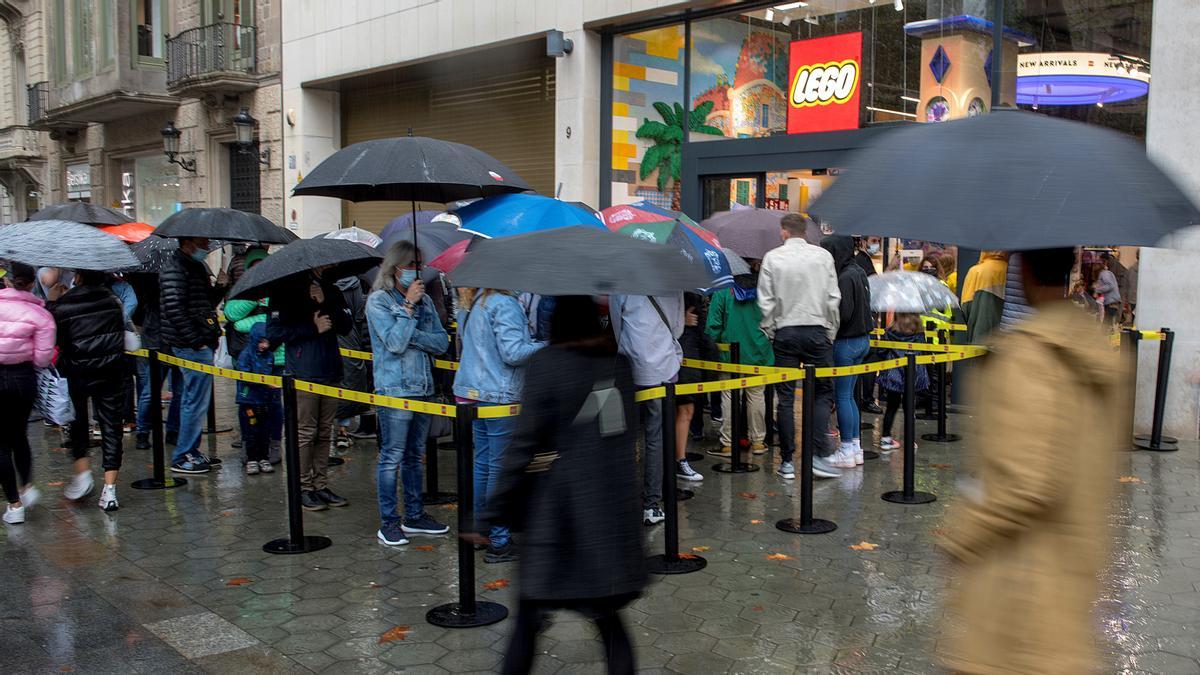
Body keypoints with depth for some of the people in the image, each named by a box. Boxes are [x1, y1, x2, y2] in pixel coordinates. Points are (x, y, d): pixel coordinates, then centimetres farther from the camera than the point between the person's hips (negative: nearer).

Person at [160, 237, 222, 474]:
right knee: (196, 400, -5)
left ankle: (191, 451, 26)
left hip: (200, 344, 10)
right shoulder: (175, 267, -12)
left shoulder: (195, 265, 17)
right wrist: (196, 340, -19)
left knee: (192, 400, 16)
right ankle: (182, 458, 3)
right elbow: (174, 308, -20)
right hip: (193, 346, -10)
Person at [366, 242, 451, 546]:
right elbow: (395, 343, -17)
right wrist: (408, 305, -14)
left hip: (424, 388, 6)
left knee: (415, 455, 14)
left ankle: (414, 516, 24)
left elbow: (442, 343, 3)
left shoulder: (425, 300, 11)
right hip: (394, 389, -6)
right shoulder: (378, 300, -4)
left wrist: (413, 336, -12)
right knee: (392, 457, -2)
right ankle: (388, 522, 7)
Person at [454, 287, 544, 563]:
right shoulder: (505, 304, -15)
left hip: (473, 394, 9)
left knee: (483, 462, 17)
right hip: (499, 396, -9)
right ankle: (498, 543, 5)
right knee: (501, 468, -2)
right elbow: (513, 353, -19)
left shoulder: (475, 302, 13)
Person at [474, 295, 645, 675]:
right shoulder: (619, 362, 7)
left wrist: (494, 513, -9)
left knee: (529, 617, 6)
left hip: (558, 510, -5)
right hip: (614, 512, 5)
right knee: (607, 615, 14)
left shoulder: (546, 364, -9)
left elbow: (524, 445, -12)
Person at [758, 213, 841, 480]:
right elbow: (833, 298, 0)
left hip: (785, 331, 0)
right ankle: (819, 455, -2)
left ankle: (787, 461, 7)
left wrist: (770, 333, 6)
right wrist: (830, 333, 8)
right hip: (817, 330, 0)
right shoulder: (823, 255, 2)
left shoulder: (772, 257, 0)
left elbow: (766, 301, -3)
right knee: (823, 392, 8)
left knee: (785, 397, 4)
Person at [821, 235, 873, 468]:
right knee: (849, 396, 16)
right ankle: (856, 447, 20)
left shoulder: (845, 278, -18)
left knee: (842, 396, -1)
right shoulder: (859, 272, 11)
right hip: (862, 339, 10)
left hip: (846, 342, -10)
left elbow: (843, 314, -22)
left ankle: (847, 451, 5)